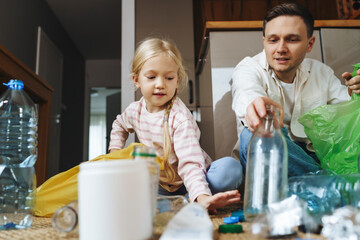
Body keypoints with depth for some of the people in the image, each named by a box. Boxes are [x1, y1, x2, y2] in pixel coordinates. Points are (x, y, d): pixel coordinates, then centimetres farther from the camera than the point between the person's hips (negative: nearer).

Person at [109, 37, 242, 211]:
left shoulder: (181, 118, -26)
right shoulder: (134, 110, -6)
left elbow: (190, 163, -36)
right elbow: (119, 126, 21)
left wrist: (202, 197, -52)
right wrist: (114, 152, 7)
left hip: (190, 182, -5)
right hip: (160, 184, 5)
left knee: (231, 167, -32)